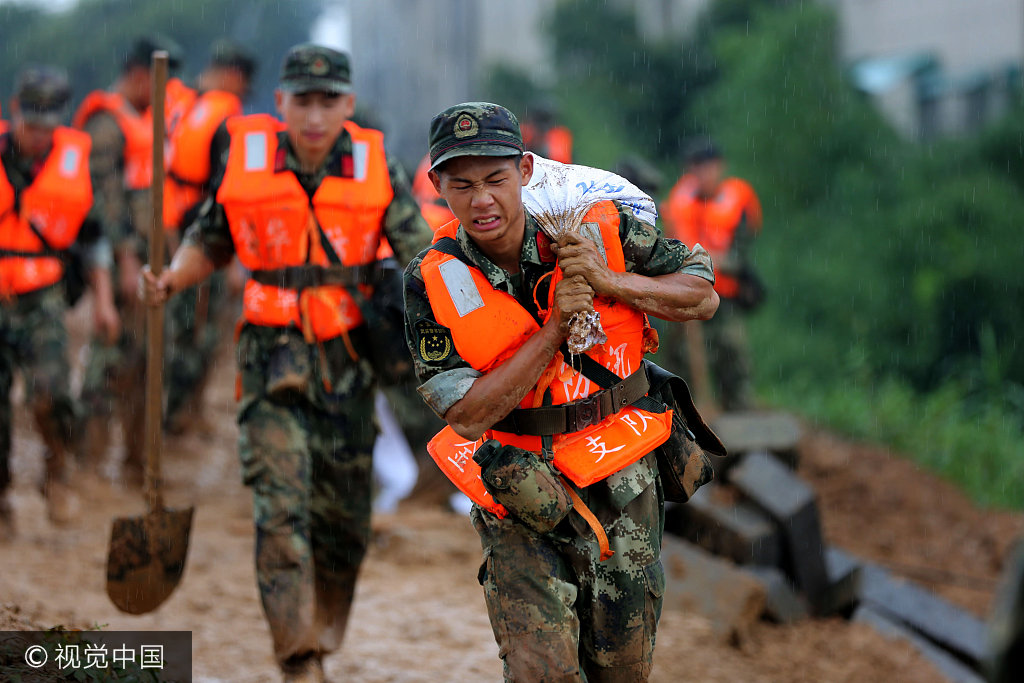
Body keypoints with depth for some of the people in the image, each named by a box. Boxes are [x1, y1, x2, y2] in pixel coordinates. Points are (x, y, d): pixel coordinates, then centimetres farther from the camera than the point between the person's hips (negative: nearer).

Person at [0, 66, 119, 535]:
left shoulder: (74, 160, 1)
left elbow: (93, 236, 14)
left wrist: (103, 299, 9)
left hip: (42, 301, 0)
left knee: (49, 394, -21)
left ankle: (57, 470, 6)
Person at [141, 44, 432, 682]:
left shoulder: (376, 167, -2)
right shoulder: (246, 158, -2)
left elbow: (419, 257, -1)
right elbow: (210, 240, 11)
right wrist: (171, 280, -7)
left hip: (348, 355, 2)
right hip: (274, 353, -1)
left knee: (345, 517, 9)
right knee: (282, 505, -14)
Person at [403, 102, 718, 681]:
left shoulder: (600, 227, -11)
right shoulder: (433, 283, -13)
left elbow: (703, 296, -3)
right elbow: (467, 416, -17)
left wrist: (609, 282, -20)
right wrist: (556, 328, -25)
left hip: (620, 486, 1)